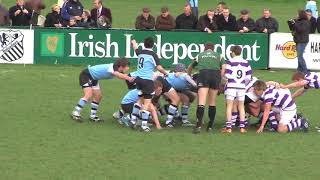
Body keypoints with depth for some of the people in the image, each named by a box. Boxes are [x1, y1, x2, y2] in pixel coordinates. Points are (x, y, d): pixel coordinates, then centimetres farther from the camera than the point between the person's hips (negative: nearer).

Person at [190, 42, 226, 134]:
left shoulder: (200, 55, 27)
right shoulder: (219, 56, 24)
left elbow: (190, 67, 40)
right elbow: (223, 68, 9)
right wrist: (219, 80, 11)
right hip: (216, 74, 1)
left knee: (201, 102, -10)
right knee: (212, 103, 11)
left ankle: (199, 125, -24)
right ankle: (210, 126, 12)